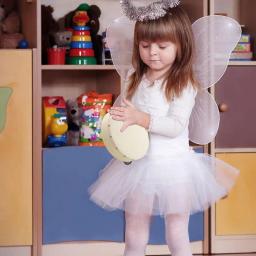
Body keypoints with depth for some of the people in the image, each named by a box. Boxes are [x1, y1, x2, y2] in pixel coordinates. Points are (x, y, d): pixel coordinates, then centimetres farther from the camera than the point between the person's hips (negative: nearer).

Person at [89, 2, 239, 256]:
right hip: (138, 165, 5)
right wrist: (116, 122, -7)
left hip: (172, 166, -5)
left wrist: (142, 119, -29)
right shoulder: (135, 80, 6)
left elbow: (176, 126, -19)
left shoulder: (183, 84, -11)